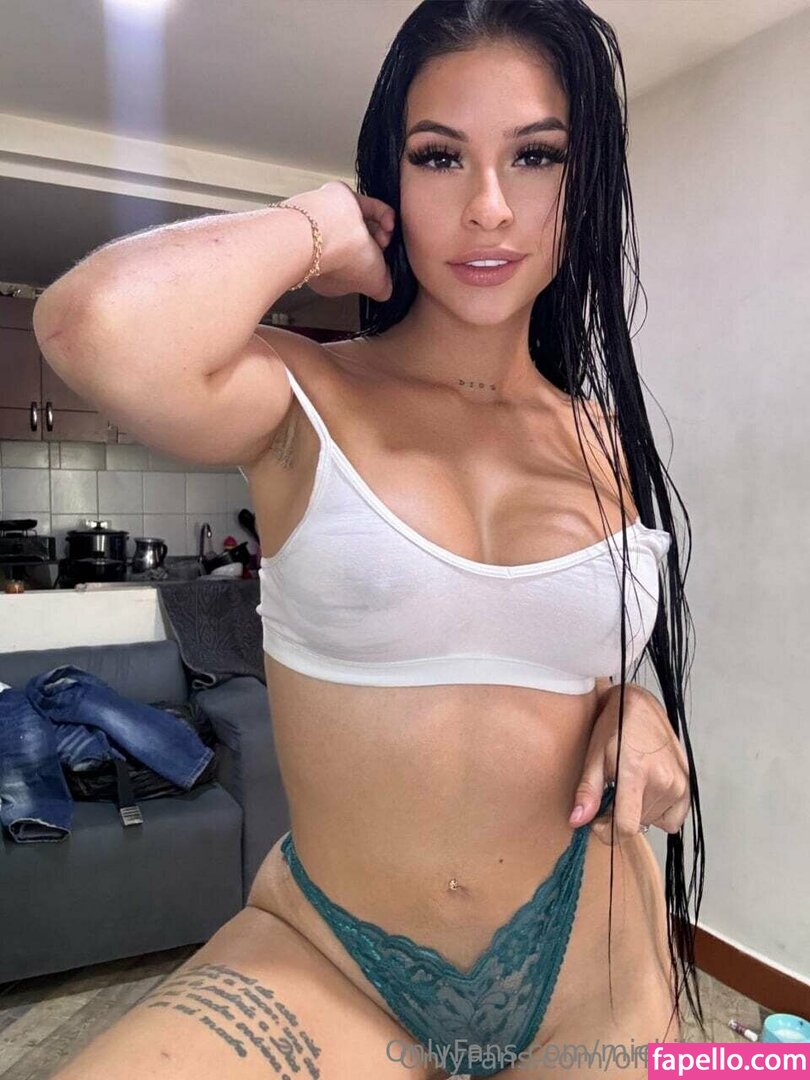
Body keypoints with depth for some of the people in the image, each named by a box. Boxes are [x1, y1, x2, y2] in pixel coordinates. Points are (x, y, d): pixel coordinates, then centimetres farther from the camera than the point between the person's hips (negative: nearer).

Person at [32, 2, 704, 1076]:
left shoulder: (605, 438, 0)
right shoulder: (306, 397, -13)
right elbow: (100, 323, -35)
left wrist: (636, 704, -7)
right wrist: (314, 227, -16)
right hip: (320, 960, -3)